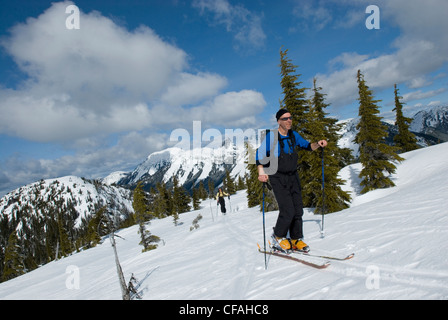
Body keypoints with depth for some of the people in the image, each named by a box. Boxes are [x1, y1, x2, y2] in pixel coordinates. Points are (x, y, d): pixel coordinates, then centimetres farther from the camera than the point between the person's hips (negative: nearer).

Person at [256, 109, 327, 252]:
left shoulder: (294, 135, 5)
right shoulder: (271, 136, -12)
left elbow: (307, 146, 18)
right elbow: (260, 154, -16)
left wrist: (318, 144, -3)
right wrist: (261, 172, -32)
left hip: (293, 176, 6)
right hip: (278, 178, -6)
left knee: (298, 209, 3)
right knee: (287, 210, -13)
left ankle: (296, 239, 20)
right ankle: (278, 236, 13)